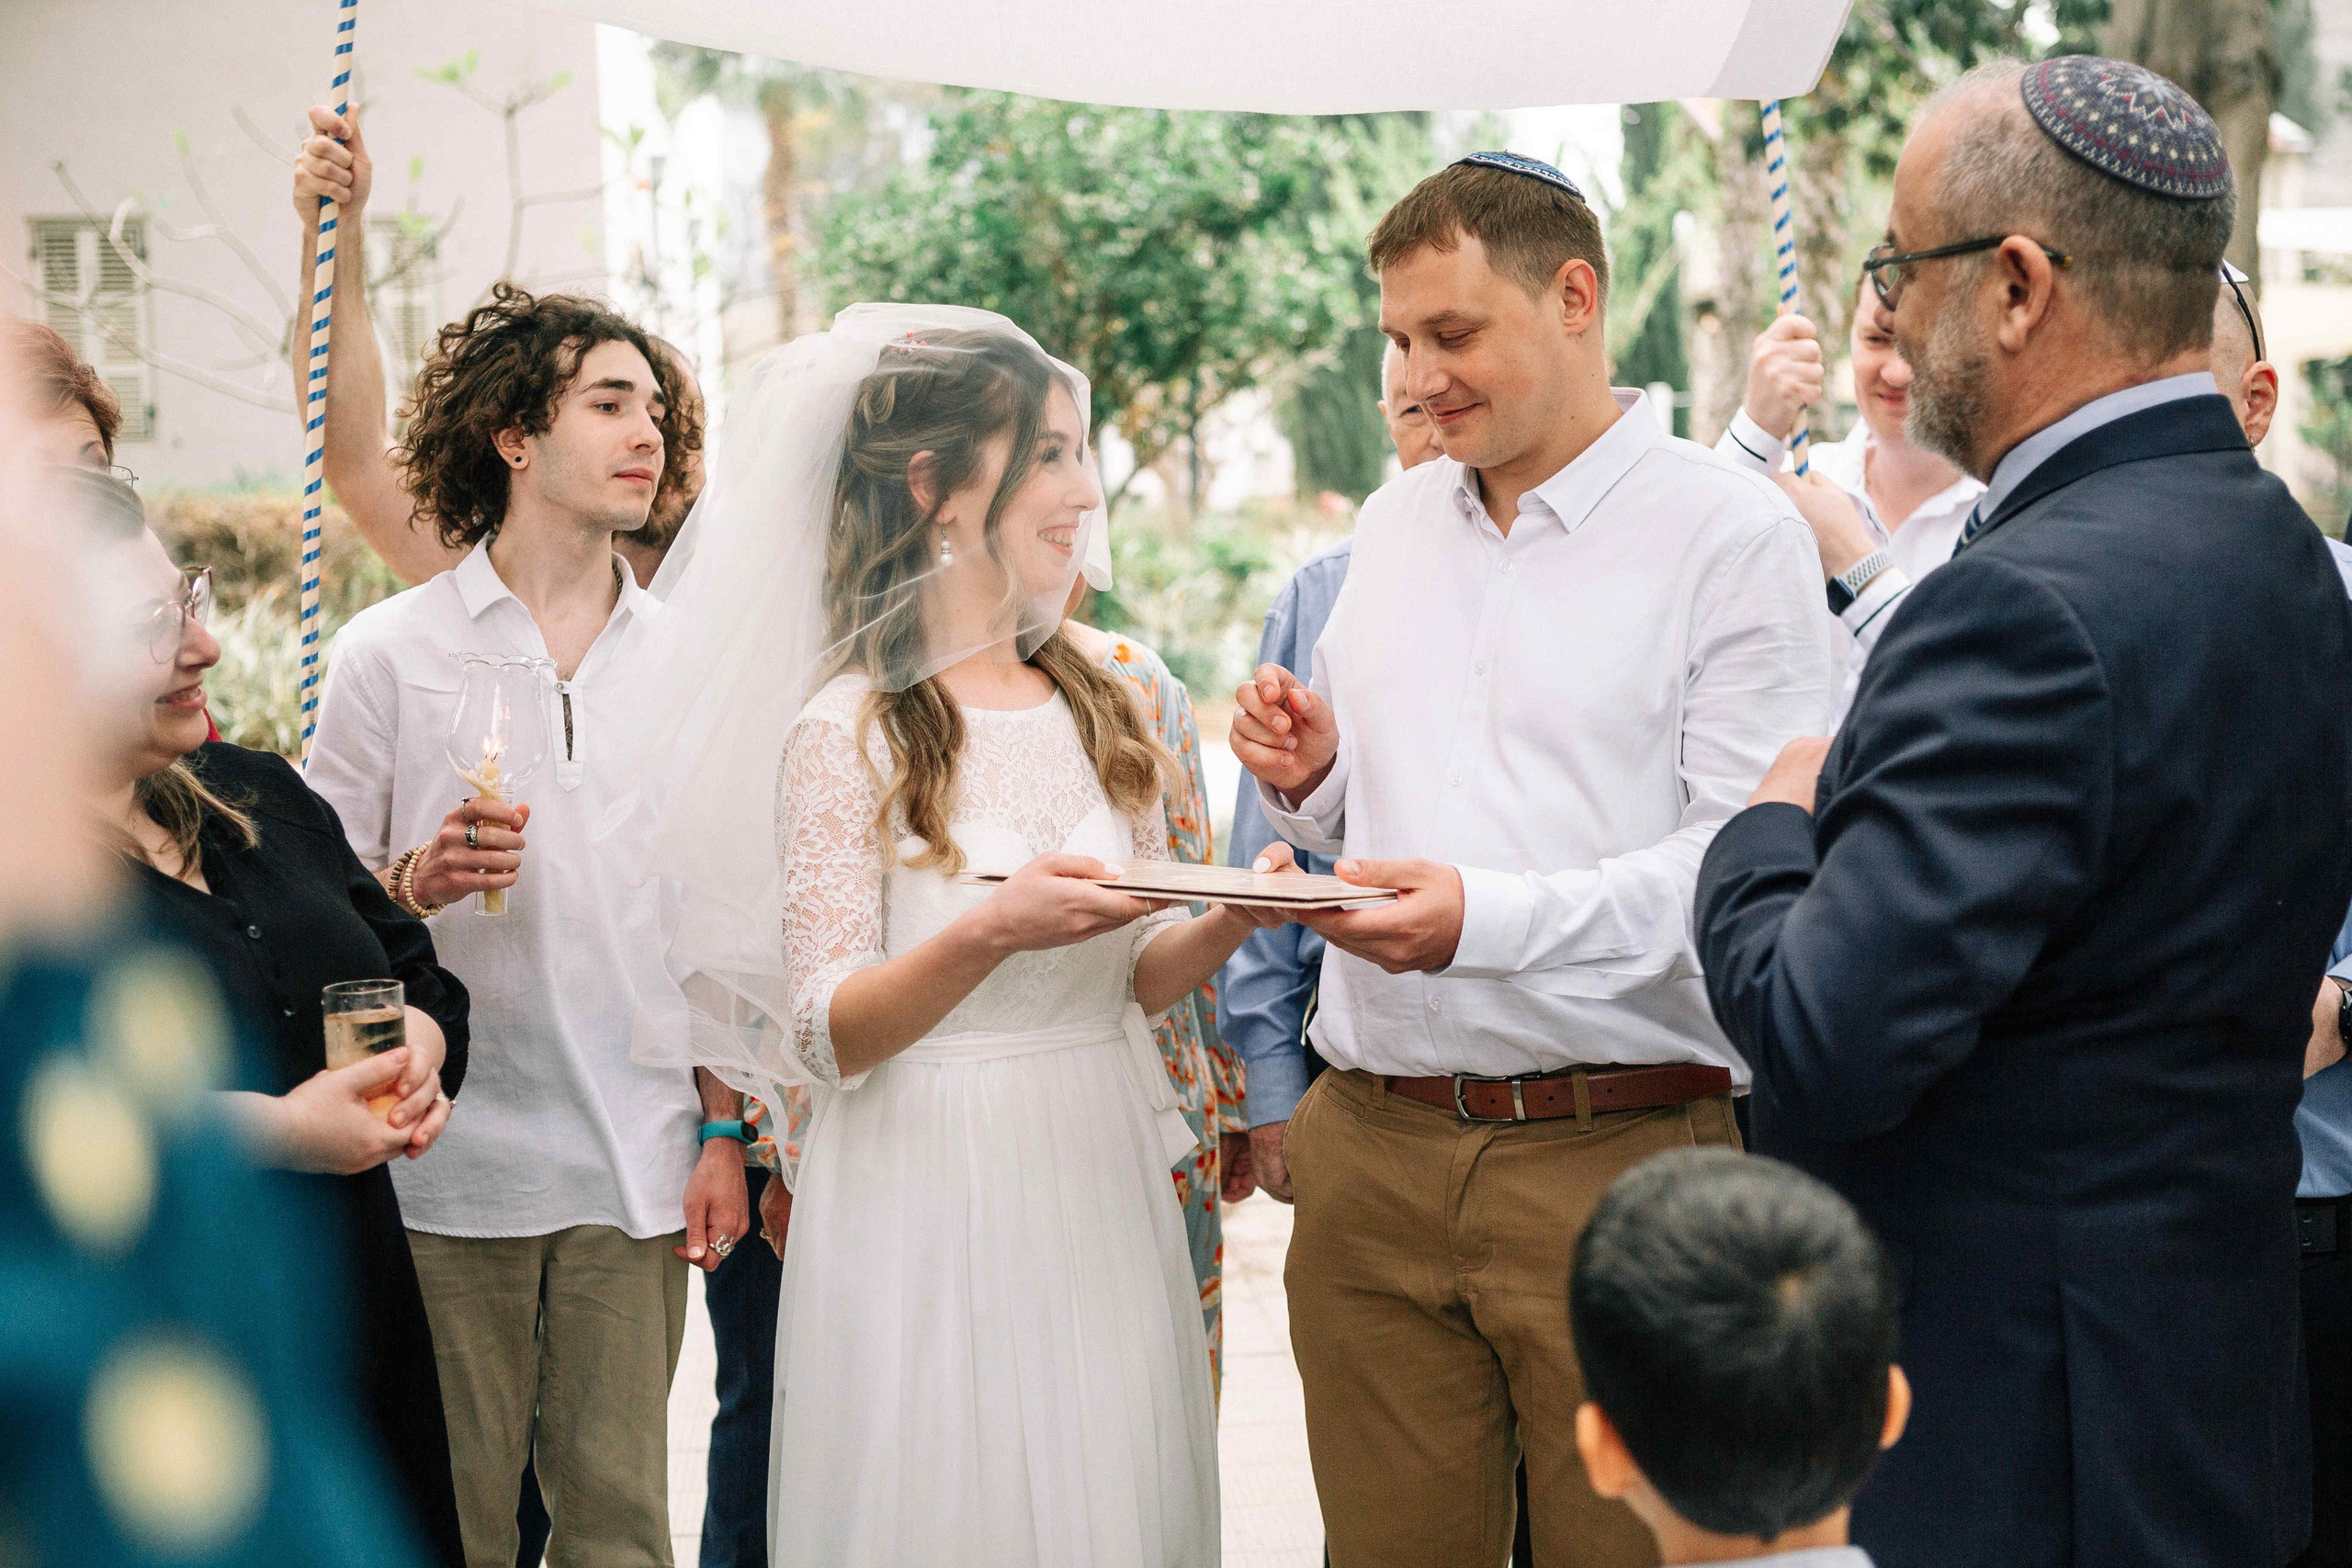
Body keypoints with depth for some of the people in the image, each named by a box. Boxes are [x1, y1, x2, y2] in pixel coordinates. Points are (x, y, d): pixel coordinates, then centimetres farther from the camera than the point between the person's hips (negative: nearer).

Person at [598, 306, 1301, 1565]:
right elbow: (823, 1036, -12)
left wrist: (1229, 920, -7)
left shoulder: (1097, 705, 9)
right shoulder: (847, 729, -9)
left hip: (1099, 1190, 5)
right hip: (930, 1211, -5)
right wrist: (990, 933, -27)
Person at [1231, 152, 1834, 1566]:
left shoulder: (1732, 532, -5)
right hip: (1373, 1152, 5)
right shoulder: (1394, 522, 16)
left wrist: (1489, 919, -24)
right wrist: (1312, 779, 1)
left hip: (1620, 1154, -5)